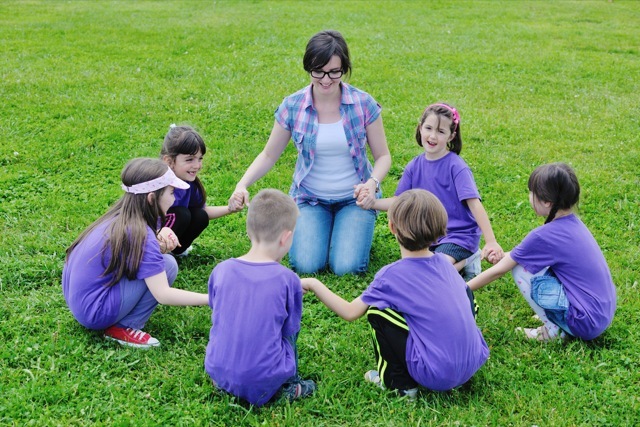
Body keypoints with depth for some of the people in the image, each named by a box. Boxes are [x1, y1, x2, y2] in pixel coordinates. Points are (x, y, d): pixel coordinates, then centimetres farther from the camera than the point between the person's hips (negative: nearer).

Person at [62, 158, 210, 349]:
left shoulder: (120, 214, 2)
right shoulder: (139, 235, -22)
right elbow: (163, 295, -23)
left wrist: (160, 245, -11)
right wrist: (211, 298, -18)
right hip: (94, 312, -8)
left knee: (156, 262, 12)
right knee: (167, 265, -12)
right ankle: (123, 328, -5)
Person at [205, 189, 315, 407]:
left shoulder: (221, 271, -3)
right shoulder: (288, 280, -12)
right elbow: (290, 330, 1)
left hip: (218, 373, 3)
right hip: (263, 383, -3)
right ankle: (289, 386, 13)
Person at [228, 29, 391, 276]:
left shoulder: (364, 104, -11)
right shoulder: (292, 106, -8)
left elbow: (383, 156, -2)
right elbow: (269, 155, 2)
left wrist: (372, 183, -24)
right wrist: (242, 185, -15)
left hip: (354, 198, -1)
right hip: (309, 198, 1)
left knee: (346, 267, -19)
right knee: (305, 265, -19)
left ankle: (354, 228, 16)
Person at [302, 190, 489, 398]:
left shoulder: (391, 276, -9)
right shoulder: (444, 262, 5)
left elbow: (350, 312, -2)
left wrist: (313, 284, 10)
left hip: (436, 376, -5)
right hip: (473, 363, 5)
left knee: (377, 311, 2)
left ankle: (399, 382, 11)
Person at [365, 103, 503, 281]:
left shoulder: (456, 166, -14)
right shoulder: (415, 166, 2)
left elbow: (474, 203, -20)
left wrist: (491, 242, -27)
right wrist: (373, 202, -10)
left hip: (459, 234, -6)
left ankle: (467, 261, 2)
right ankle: (459, 260, 6)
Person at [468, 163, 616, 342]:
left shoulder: (544, 236, -19)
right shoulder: (573, 223, 3)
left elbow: (498, 272, -8)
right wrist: (505, 256, 9)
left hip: (586, 324, -8)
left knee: (521, 268, -7)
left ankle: (553, 330, 2)